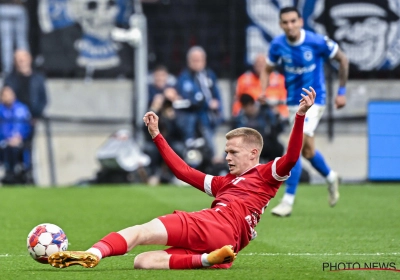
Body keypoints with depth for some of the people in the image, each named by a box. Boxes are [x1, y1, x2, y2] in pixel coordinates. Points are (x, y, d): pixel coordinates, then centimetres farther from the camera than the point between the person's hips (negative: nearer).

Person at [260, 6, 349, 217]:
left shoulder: (317, 42, -17)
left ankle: (288, 200, -15)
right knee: (306, 149, 15)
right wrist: (263, 91, -12)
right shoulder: (277, 45, -7)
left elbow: (343, 59, -3)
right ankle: (330, 177, 45)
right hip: (293, 102, 5)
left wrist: (341, 91, -1)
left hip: (313, 100, -5)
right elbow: (268, 70, 9)